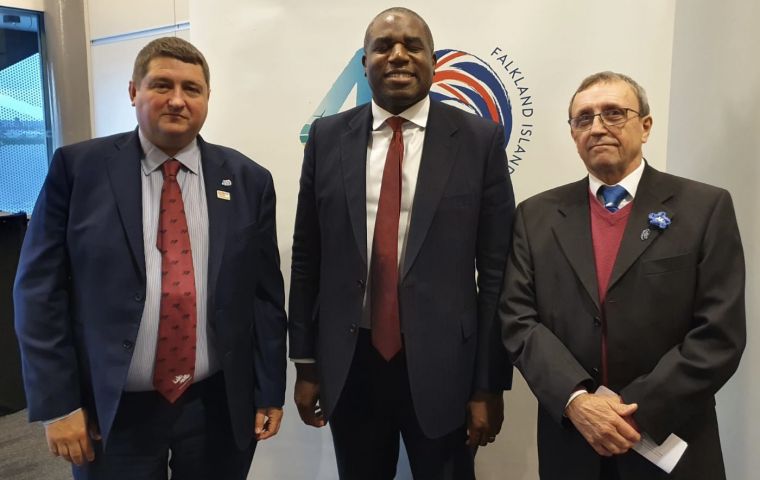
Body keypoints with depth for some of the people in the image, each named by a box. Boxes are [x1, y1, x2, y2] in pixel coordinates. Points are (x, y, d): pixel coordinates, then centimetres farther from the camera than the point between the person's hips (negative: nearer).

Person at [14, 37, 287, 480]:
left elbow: (266, 294, 1)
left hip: (219, 406, 1)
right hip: (112, 410, -1)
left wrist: (270, 392, 2)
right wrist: (57, 402, -6)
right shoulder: (78, 168, -4)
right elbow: (40, 288, -3)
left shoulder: (249, 180, 0)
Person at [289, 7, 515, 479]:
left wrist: (490, 383, -4)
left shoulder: (480, 139, -4)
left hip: (441, 364, -2)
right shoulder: (328, 137, 1)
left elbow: (496, 270, -4)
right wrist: (306, 363, 5)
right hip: (348, 364, 2)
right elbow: (307, 257, 4)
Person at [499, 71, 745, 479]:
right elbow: (518, 319, -5)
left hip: (671, 445, -1)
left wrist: (637, 411, -15)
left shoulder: (706, 208, -3)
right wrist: (576, 400, -17)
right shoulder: (537, 215, 1)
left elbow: (719, 333, -9)